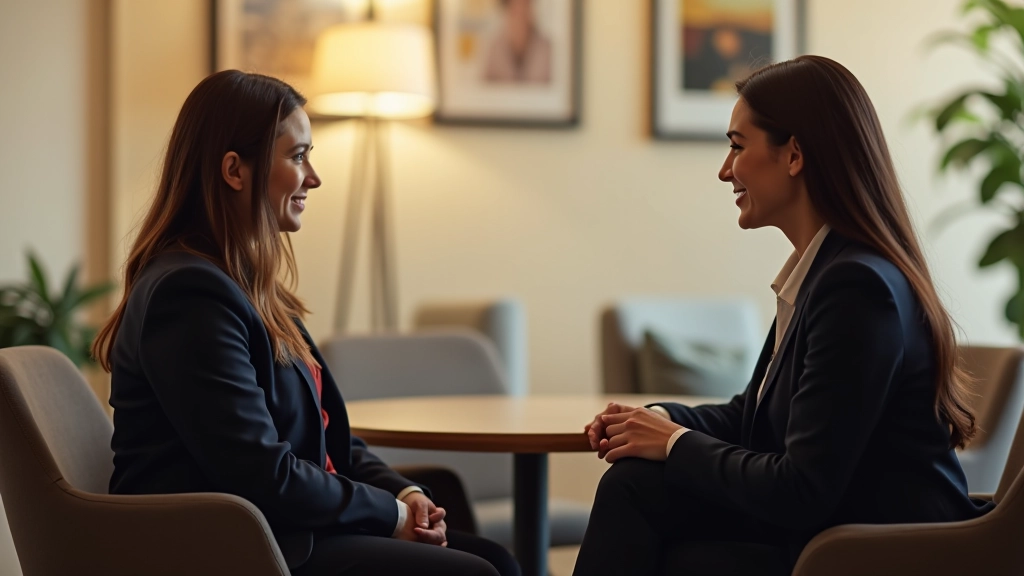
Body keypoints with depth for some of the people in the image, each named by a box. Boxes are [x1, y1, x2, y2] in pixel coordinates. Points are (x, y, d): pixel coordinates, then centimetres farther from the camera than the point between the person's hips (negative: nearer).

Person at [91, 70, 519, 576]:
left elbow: (322, 432, 17)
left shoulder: (248, 284, 15)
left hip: (285, 531, 9)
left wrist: (404, 492, 1)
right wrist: (392, 513, -10)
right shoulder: (189, 294, -17)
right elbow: (264, 477, -21)